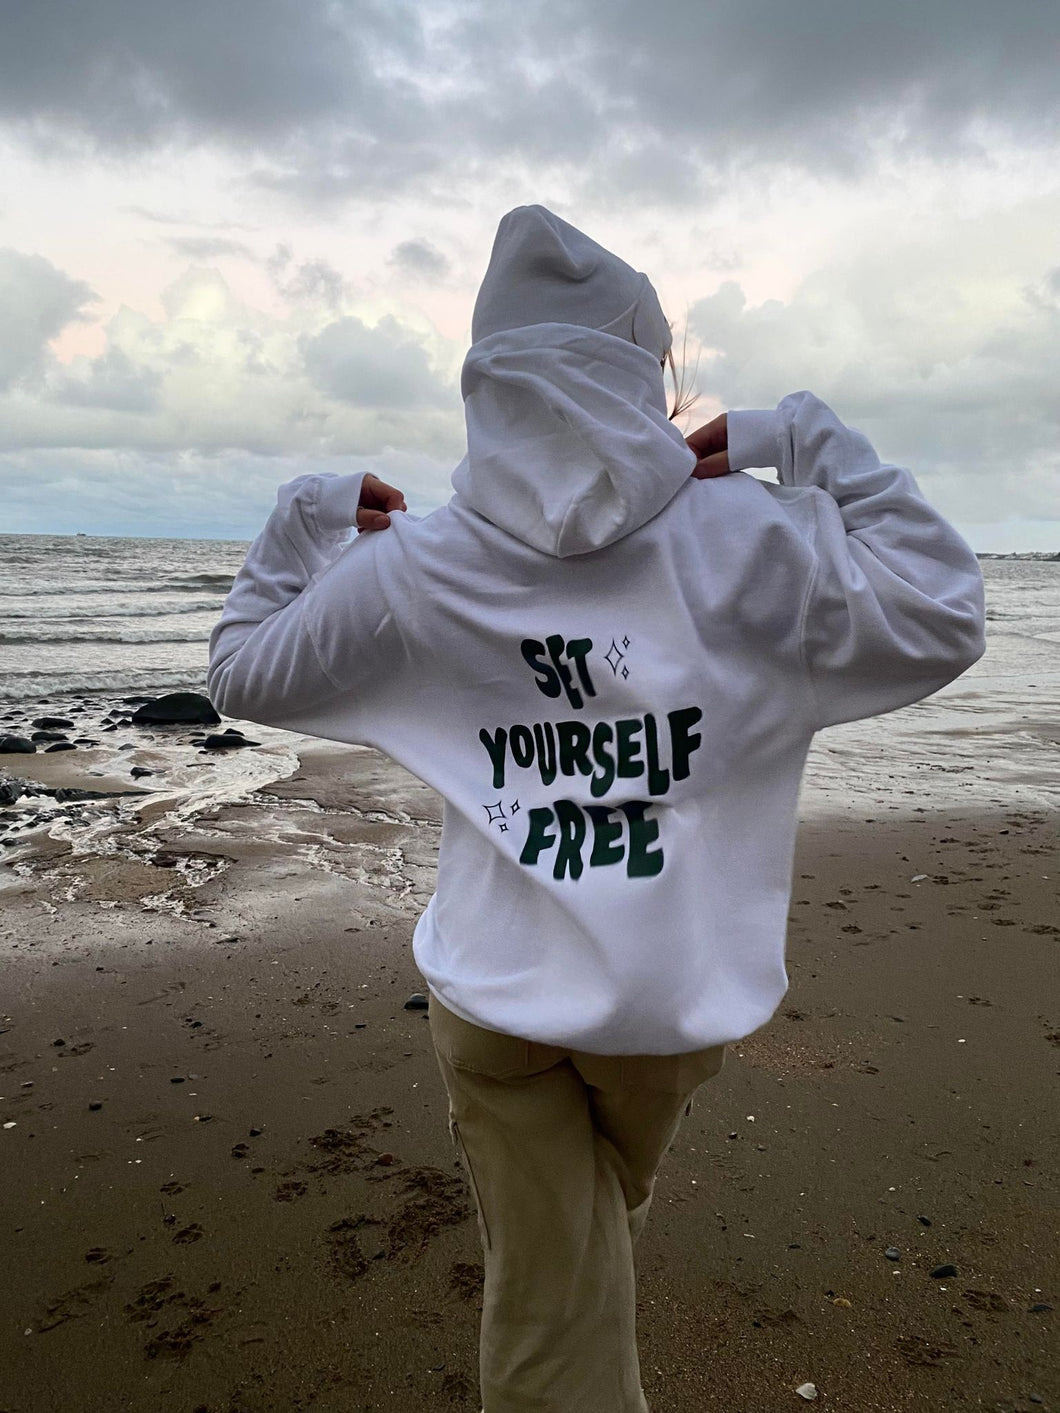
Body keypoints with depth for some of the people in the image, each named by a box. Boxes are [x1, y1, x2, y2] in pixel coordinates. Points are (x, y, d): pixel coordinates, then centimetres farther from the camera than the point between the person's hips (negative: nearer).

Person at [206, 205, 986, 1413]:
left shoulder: (409, 572, -10)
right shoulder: (743, 543, -14)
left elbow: (244, 670, 5)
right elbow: (942, 622, -5)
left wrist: (303, 523, 15)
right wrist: (813, 447, -3)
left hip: (499, 996, -1)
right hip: (679, 997, 2)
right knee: (611, 1210, 35)